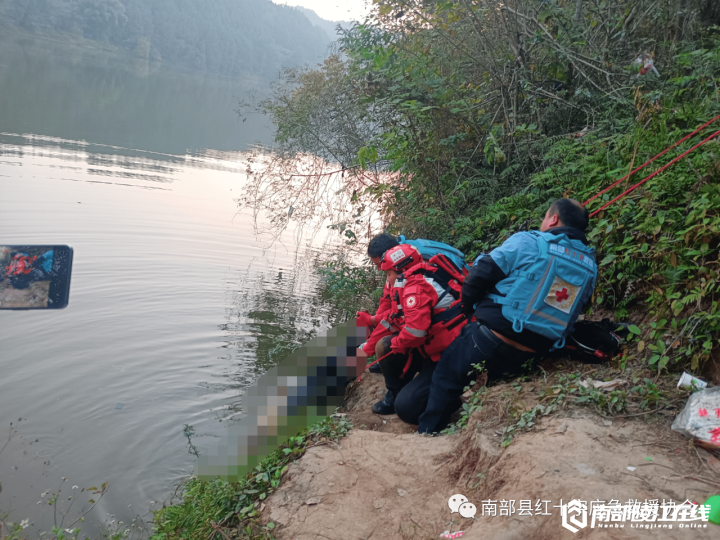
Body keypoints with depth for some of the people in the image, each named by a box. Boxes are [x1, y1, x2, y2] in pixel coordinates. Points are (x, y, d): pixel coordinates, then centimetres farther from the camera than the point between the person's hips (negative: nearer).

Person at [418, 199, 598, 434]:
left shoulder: (526, 242, -9)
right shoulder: (590, 266, 6)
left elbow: (478, 277, -8)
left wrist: (469, 309, 10)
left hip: (491, 341, -5)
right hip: (530, 355, 5)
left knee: (447, 374, 13)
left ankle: (428, 433, 16)